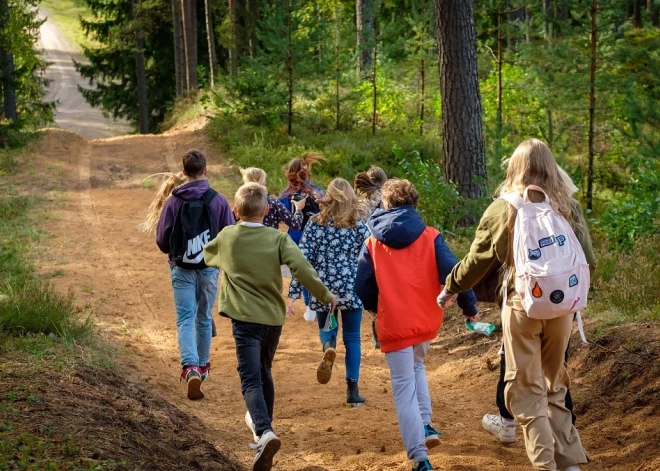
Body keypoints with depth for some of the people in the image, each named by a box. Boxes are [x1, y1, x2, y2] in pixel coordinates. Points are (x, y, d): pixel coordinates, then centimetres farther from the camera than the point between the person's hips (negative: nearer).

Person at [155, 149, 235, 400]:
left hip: (182, 269, -1)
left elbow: (162, 240, -4)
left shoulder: (173, 201, -7)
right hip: (209, 267, 1)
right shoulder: (218, 200, -6)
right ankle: (202, 365, 33)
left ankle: (190, 367, -24)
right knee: (204, 318, 18)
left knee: (185, 319, -4)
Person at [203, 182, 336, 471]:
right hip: (274, 317, 3)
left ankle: (265, 432, -34)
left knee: (251, 380, -12)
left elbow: (206, 256, 23)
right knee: (264, 373, 25)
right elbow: (302, 268, -15)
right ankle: (262, 421, 43)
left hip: (245, 318, -3)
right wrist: (325, 296, -4)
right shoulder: (278, 238, -2)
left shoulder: (226, 237, 1)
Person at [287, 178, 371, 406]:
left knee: (326, 329, 21)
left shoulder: (315, 224, -3)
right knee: (352, 338, 10)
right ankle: (352, 390, 8)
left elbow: (302, 259, -5)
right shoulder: (359, 225, -3)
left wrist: (294, 292, -1)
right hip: (352, 290, 0)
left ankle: (328, 348, -15)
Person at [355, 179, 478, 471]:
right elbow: (453, 274, -12)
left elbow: (363, 288, 1)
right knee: (416, 366, 30)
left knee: (404, 388, 3)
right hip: (427, 321, 2)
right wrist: (469, 307, 0)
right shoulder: (430, 237, -3)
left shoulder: (373, 243, -2)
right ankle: (425, 425, 20)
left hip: (394, 324, -2)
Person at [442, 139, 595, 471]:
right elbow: (587, 259, 7)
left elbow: (477, 260, 4)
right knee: (555, 388, 18)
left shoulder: (502, 209, -4)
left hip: (522, 304, -3)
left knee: (526, 391, 4)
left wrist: (450, 289, 20)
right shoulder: (568, 207, 0)